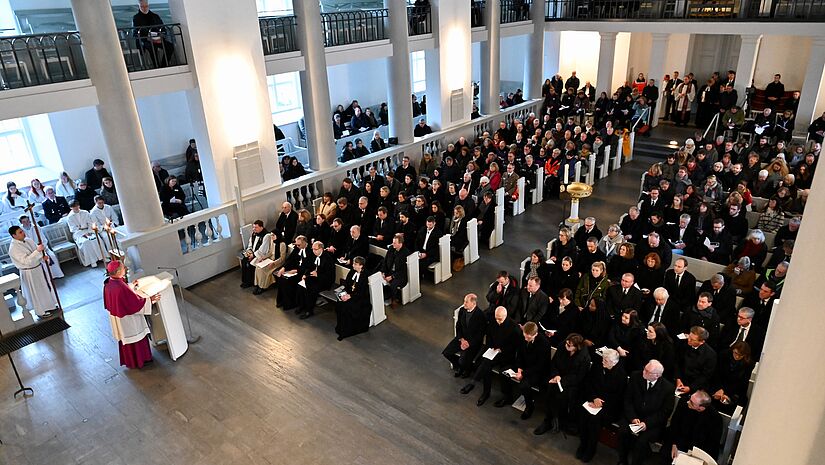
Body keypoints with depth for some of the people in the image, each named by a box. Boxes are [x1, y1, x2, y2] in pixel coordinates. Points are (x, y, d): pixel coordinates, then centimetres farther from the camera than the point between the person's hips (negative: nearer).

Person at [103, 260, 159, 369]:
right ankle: (139, 361, 30)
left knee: (125, 338, 25)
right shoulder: (121, 287, -34)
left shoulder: (108, 283, -8)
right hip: (128, 319, -9)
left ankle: (128, 360, 43)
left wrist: (130, 286, 20)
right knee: (135, 338, 13)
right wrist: (150, 300, -15)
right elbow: (136, 302, -27)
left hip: (117, 316, 9)